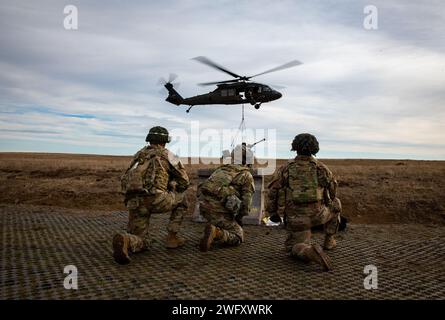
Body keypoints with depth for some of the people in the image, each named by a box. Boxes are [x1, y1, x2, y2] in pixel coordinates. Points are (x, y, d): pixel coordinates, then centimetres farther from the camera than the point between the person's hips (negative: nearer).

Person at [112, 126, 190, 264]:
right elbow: (184, 182, 16)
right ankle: (172, 237, 22)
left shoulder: (138, 155, 27)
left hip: (134, 203, 4)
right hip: (155, 199, -4)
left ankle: (124, 241, -20)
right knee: (181, 200, 27)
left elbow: (124, 180, 24)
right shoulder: (166, 154, 13)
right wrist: (173, 192, 37)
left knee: (142, 243, 15)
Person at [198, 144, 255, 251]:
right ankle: (217, 233, -20)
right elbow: (246, 201, 4)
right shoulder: (247, 175, 9)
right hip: (219, 209, -7)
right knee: (238, 237, 6)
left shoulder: (222, 168, 26)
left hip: (203, 204, 7)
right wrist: (239, 218, 19)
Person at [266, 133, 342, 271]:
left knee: (293, 247, 15)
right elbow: (333, 191, 16)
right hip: (318, 214, 1)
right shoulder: (321, 168, 1)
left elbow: (273, 191, -1)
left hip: (296, 219, 0)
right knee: (335, 204, 30)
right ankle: (329, 240, 32)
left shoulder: (286, 168, 0)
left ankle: (309, 252, -22)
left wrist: (272, 212, 13)